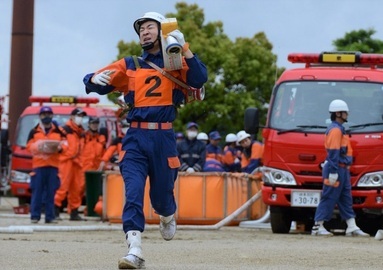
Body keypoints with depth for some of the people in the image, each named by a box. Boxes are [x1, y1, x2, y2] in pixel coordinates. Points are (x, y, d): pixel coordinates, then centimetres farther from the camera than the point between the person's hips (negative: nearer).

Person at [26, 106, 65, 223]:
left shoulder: (58, 131, 13)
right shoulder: (34, 131, 8)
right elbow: (29, 146, 3)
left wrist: (60, 148, -12)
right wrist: (38, 147, -16)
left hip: (53, 165, 2)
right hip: (38, 165, -2)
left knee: (51, 192, 1)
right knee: (37, 191, -4)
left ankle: (50, 216, 4)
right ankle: (35, 216, -1)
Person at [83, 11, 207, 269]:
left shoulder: (176, 64, 10)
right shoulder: (129, 65, 14)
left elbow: (200, 79, -9)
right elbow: (92, 82, 10)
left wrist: (184, 48, -16)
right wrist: (95, 79, -14)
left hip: (164, 138, -1)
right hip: (135, 137, 1)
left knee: (161, 193, 10)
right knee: (133, 192, -15)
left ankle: (168, 217, 47)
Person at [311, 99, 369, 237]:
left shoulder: (339, 129, 18)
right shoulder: (335, 130, -14)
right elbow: (333, 152, -20)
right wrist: (333, 172, -24)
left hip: (342, 169, 10)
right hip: (336, 169, -10)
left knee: (346, 199, 9)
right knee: (329, 198, -6)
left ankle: (352, 228, 9)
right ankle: (317, 227, -3)